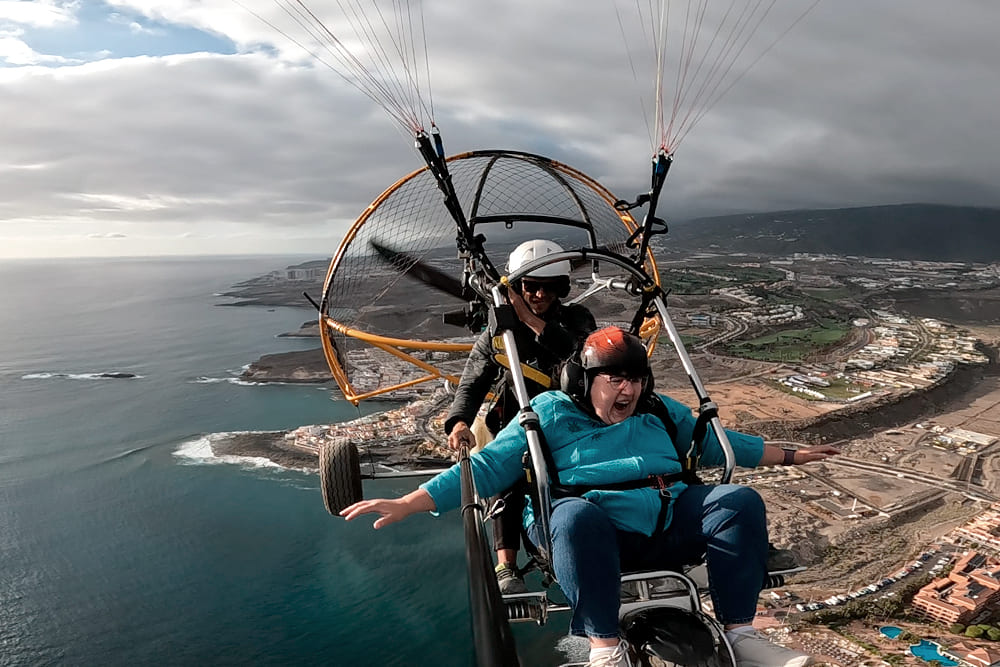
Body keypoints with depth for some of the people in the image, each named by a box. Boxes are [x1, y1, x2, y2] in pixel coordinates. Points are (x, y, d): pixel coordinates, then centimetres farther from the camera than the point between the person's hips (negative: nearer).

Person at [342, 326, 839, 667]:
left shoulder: (664, 413, 19)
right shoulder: (550, 414, 4)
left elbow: (719, 444, 33)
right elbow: (486, 467, -1)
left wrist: (788, 455, 35)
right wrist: (407, 504, -10)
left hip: (667, 528, 5)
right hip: (593, 534, -4)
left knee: (739, 501, -15)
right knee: (576, 514, -38)